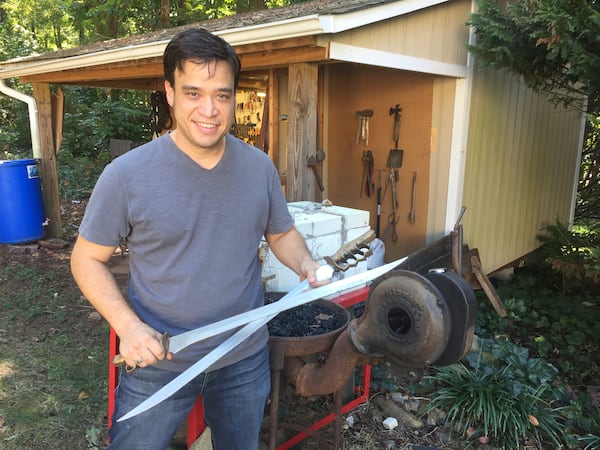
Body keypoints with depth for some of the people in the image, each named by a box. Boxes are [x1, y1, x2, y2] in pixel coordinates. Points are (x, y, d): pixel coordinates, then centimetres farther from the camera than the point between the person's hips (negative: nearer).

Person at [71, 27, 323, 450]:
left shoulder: (260, 167, -6)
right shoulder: (127, 175, -16)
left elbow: (282, 233, 7)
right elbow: (88, 259, -6)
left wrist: (306, 263, -14)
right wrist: (127, 325, -20)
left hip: (245, 359, 3)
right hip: (157, 361, -2)